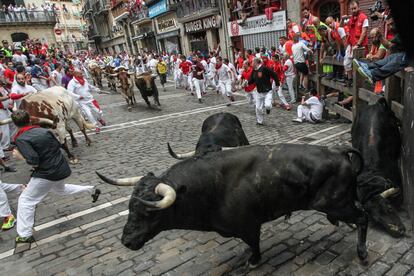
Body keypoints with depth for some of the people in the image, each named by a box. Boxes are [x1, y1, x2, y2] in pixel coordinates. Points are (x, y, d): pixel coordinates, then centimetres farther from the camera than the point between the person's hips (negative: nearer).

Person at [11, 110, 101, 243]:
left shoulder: (21, 139, -14)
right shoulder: (44, 130, 4)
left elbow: (34, 162, -21)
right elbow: (58, 145, 12)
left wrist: (20, 156, -5)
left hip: (47, 174, -7)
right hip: (63, 169, 7)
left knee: (25, 201, 9)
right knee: (60, 189, 37)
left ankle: (24, 235, 12)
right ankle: (91, 190, 38)